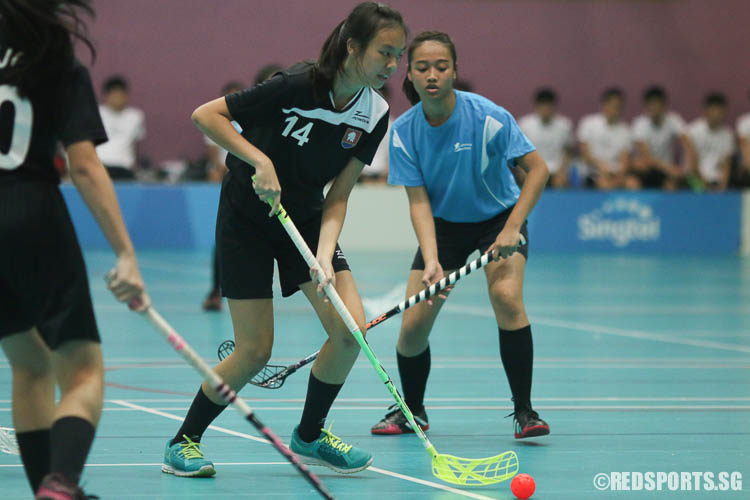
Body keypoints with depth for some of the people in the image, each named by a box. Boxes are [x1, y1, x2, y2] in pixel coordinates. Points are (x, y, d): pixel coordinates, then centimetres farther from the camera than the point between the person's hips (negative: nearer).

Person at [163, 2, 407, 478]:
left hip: (307, 218, 5)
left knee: (352, 329, -11)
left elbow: (337, 197, -7)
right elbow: (205, 114, -21)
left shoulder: (375, 114, -8)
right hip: (247, 218, -5)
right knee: (255, 352, -7)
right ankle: (183, 442, 13)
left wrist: (324, 257, -21)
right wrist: (260, 161, -29)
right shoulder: (297, 86, -25)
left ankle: (309, 435, 12)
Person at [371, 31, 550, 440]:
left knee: (505, 296, -29)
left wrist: (512, 229, -28)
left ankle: (524, 411, -17)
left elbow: (537, 169, -18)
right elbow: (419, 202, -16)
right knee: (413, 324, -7)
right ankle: (411, 411, 20)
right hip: (444, 226, 3)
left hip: (499, 217, -3)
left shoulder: (487, 117, -24)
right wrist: (432, 262, -31)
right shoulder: (404, 131, -16)